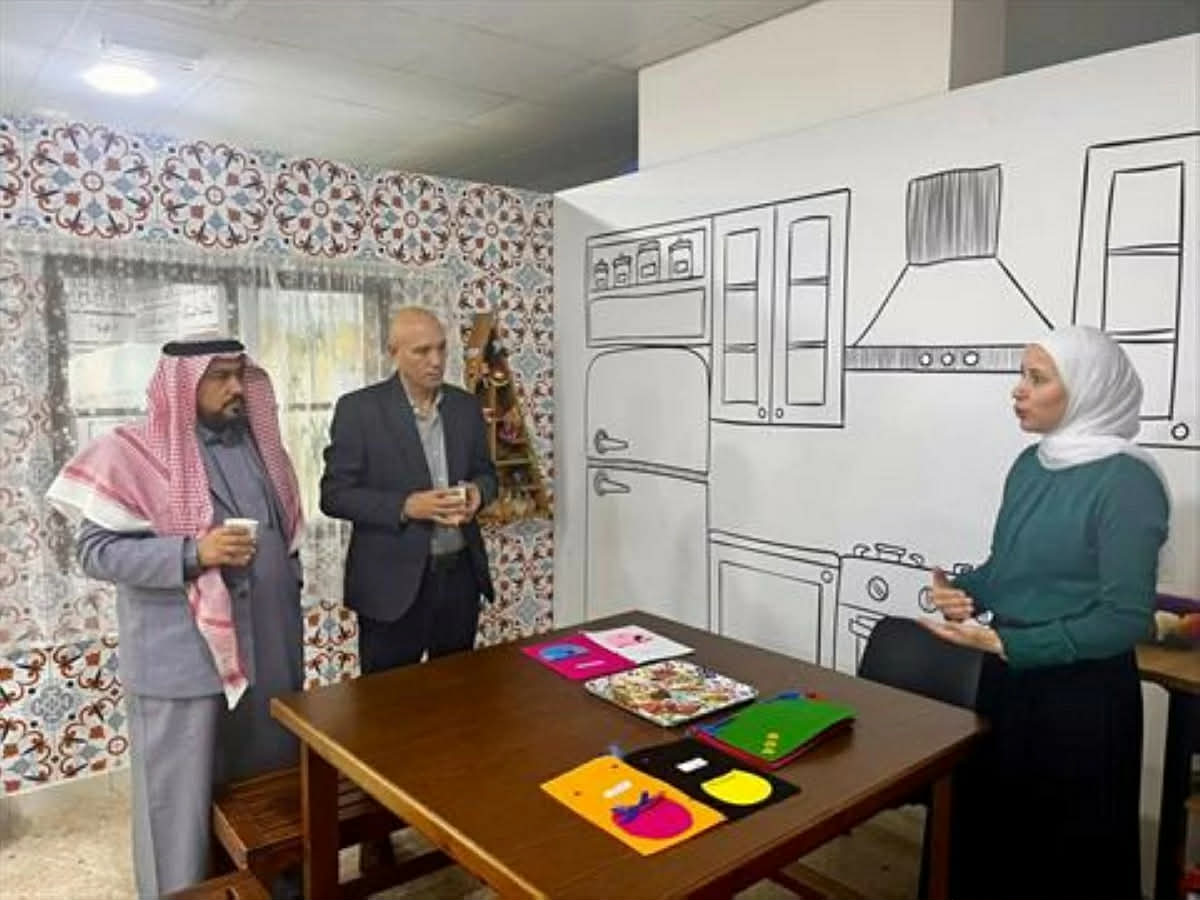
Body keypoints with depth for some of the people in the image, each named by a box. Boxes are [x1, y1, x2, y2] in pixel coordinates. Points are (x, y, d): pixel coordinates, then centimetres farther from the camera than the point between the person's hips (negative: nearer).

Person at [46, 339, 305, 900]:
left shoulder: (255, 442, 8)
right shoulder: (133, 453, -11)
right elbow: (95, 549, -15)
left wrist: (288, 608, 15)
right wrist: (192, 553, -26)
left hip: (267, 649, 6)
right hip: (182, 660, -6)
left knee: (270, 779, 19)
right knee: (183, 794, 7)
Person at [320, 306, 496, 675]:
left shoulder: (466, 405, 5)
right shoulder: (358, 408, -8)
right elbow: (335, 495, -9)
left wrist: (477, 491, -9)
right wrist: (405, 507, -22)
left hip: (460, 573, 4)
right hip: (393, 581, -4)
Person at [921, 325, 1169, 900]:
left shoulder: (1126, 481, -18)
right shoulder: (1030, 465, 4)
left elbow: (1126, 617, -20)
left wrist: (1005, 644, -23)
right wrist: (962, 591, -8)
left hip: (1083, 696, -7)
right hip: (1008, 681, 7)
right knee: (990, 834, 20)